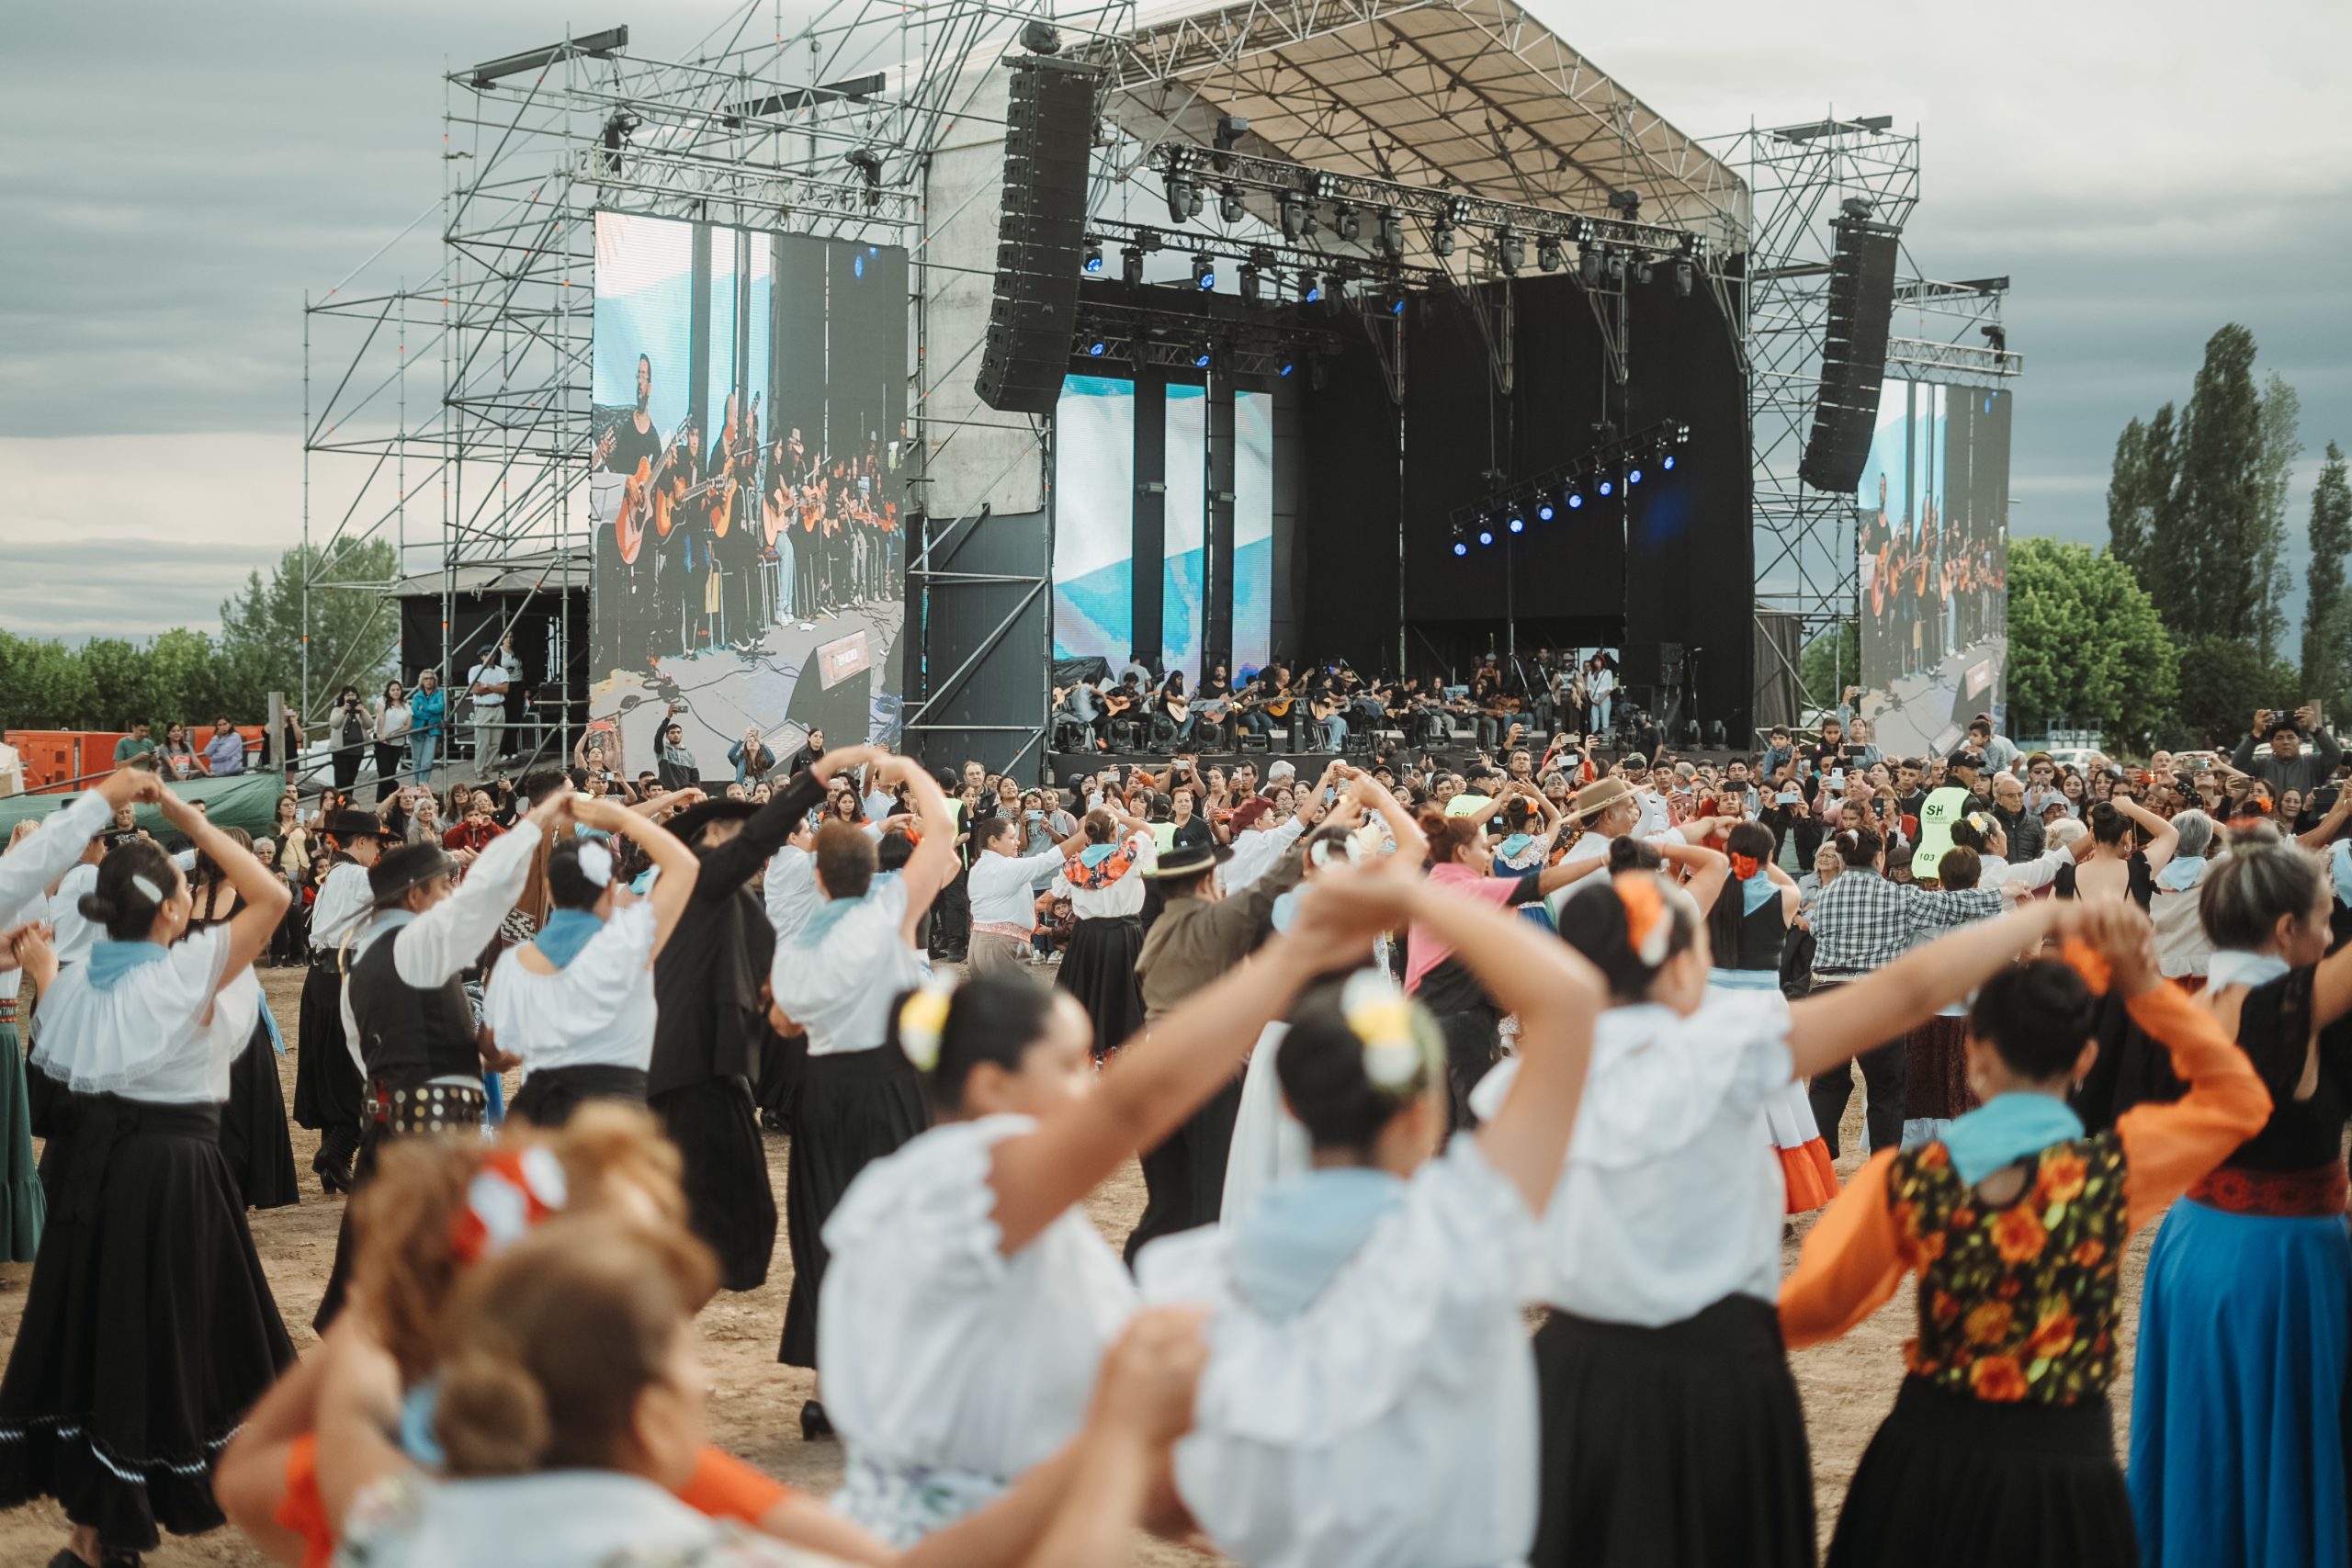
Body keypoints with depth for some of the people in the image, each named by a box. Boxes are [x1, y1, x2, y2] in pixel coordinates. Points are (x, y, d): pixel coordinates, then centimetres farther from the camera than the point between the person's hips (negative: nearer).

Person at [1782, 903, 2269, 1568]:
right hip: (2064, 1465, -1)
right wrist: (2145, 986, 0)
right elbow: (2241, 1096, 5)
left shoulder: (1906, 1178, -11)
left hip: (1925, 1451, 1)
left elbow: (1813, 1309, 3)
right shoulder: (2116, 1169, -14)